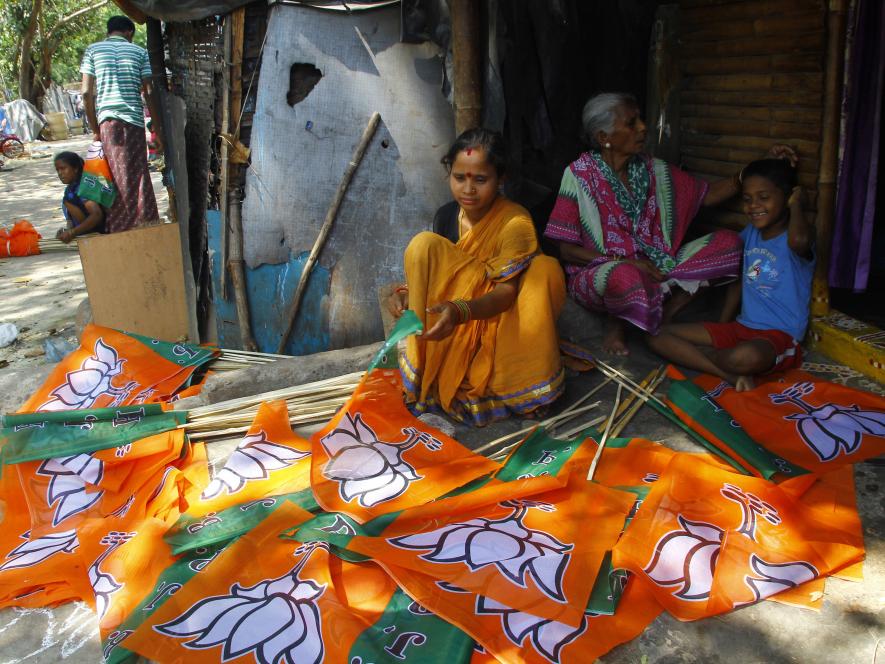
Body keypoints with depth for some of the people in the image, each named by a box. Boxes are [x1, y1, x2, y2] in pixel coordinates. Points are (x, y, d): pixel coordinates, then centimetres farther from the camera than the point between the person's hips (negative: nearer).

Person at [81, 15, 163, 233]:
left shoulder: (93, 50, 13)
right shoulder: (139, 52, 12)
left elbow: (87, 92, 5)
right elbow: (149, 93, 4)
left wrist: (95, 129, 12)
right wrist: (158, 131, 8)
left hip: (107, 119, 1)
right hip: (134, 119, -1)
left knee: (119, 178, 3)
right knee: (138, 177, 0)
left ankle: (120, 229, 5)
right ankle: (145, 225, -3)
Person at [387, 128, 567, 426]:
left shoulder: (516, 222, -18)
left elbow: (507, 291, -26)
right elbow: (431, 269, 5)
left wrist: (460, 311, -45)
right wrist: (408, 291, -18)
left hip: (500, 313, -3)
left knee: (546, 267, -31)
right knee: (424, 244, -20)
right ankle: (423, 366, -16)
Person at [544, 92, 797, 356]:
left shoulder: (652, 169, 4)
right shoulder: (580, 174, -12)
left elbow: (707, 195, 11)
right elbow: (567, 250, -13)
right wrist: (626, 262, -21)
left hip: (651, 268, 6)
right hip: (598, 273, -6)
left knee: (728, 242, -7)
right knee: (626, 276, -44)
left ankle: (664, 318, -7)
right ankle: (616, 323, -8)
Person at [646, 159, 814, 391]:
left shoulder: (792, 240, -13)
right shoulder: (751, 232, 10)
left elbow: (799, 239, -40)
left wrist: (795, 204, -18)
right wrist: (721, 328, 15)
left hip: (779, 336, -7)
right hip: (740, 328, 7)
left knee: (747, 357, -43)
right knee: (659, 335, -5)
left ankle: (702, 354, -8)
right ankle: (732, 375, -20)